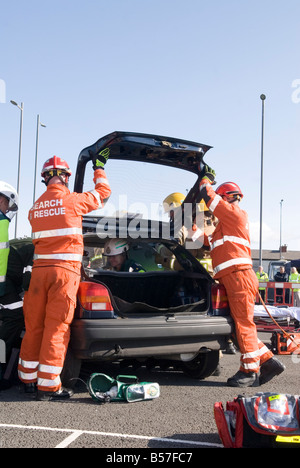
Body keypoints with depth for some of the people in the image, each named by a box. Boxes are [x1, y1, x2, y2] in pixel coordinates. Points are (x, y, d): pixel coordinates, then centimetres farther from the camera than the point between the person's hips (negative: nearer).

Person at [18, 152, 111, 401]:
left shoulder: (36, 207, 11)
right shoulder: (73, 200, -3)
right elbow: (103, 193, 13)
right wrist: (99, 168, 28)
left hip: (40, 268, 5)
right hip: (65, 270, -5)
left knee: (34, 326, 12)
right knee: (57, 328, -3)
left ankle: (28, 377, 23)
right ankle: (48, 385, 0)